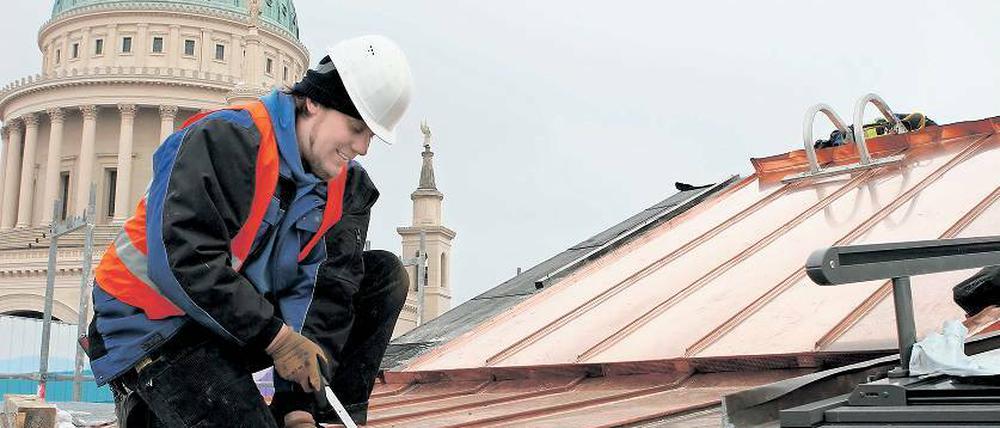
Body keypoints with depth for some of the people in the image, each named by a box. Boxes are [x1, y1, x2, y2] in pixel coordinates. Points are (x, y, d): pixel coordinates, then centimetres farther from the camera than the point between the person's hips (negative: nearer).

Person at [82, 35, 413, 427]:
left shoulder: (348, 186, 0)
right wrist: (276, 336, -25)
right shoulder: (227, 138, -21)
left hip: (254, 316, 7)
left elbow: (321, 287, -8)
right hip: (155, 327, -7)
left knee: (385, 275, -1)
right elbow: (182, 262, -28)